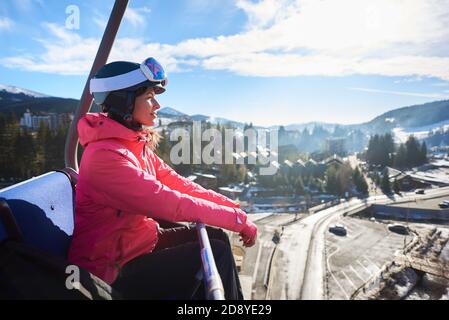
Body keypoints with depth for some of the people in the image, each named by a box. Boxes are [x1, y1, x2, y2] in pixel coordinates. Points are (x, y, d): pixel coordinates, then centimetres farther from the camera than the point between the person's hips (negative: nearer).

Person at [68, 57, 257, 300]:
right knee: (215, 253, -15)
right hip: (113, 270, -8)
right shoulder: (107, 154, -26)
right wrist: (237, 219, -21)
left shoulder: (136, 142, 3)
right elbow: (171, 204, -29)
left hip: (139, 239, 8)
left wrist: (231, 206, -6)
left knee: (216, 237, 4)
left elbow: (174, 182, 1)